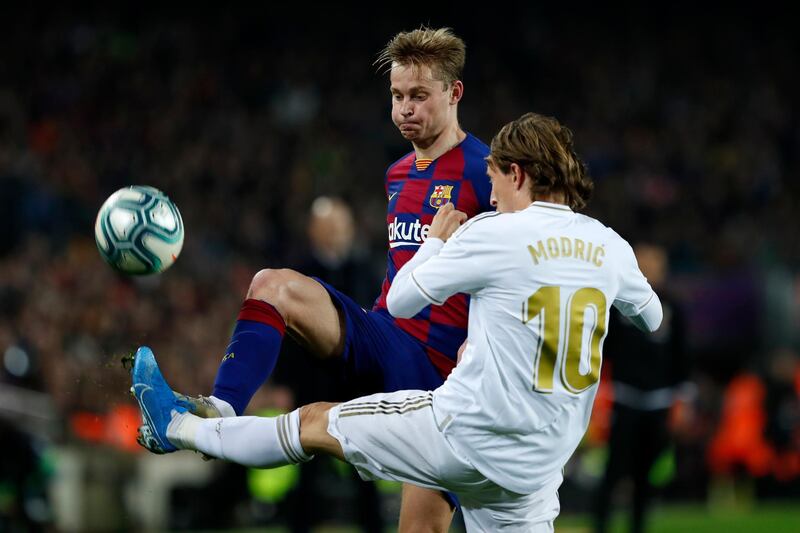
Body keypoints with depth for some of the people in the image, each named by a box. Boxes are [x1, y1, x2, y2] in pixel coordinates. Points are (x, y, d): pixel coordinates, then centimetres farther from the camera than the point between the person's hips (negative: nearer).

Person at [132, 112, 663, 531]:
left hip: (463, 439, -5)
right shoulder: (610, 246, 3)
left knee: (315, 422, 15)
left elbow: (400, 301, 1)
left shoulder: (494, 234, -11)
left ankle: (179, 428, 32)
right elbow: (651, 318, 24)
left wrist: (438, 238, 19)